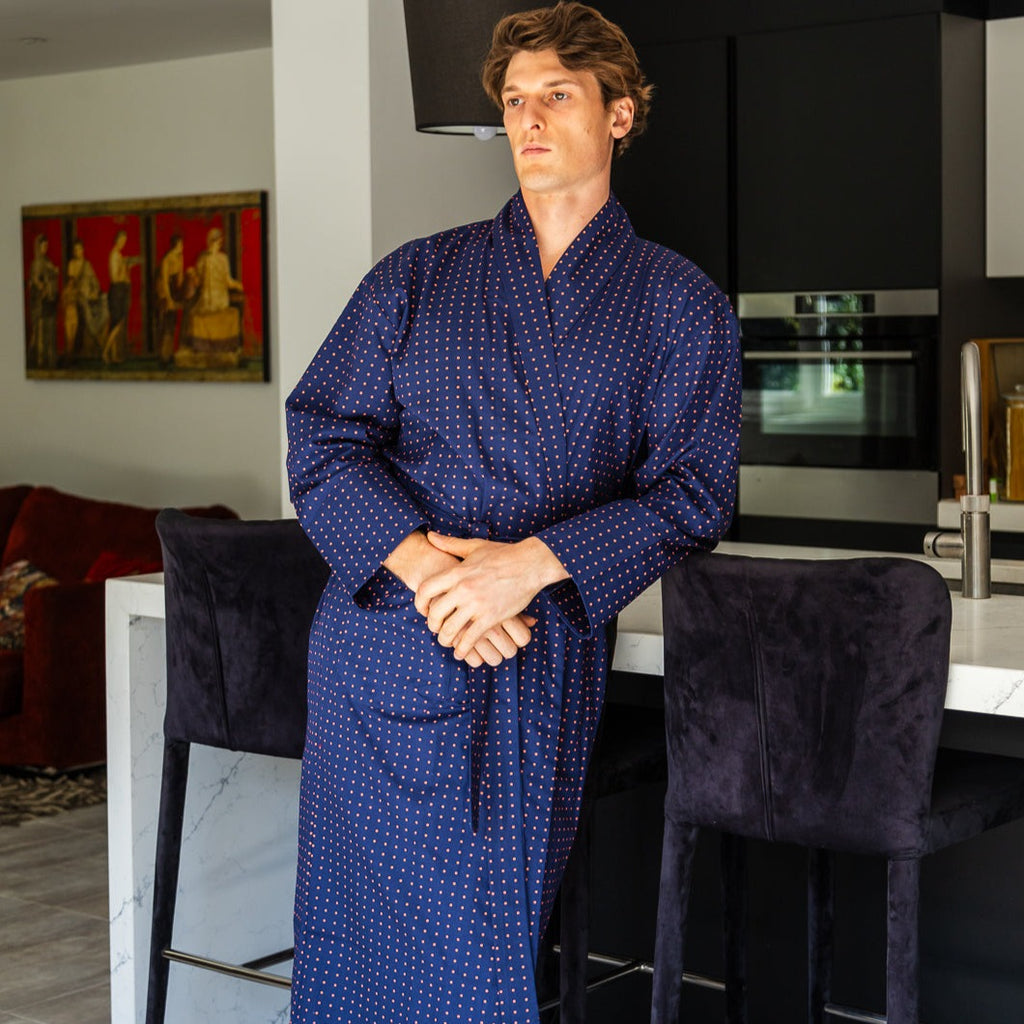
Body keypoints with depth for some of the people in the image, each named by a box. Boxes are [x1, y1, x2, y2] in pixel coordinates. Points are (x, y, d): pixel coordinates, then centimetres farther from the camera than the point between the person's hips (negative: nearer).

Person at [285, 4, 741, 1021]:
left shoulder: (680, 304, 9)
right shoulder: (416, 276, 12)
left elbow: (692, 490, -1)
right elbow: (319, 436, 4)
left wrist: (530, 563, -16)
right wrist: (420, 560, -15)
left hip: (552, 663, -1)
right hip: (389, 646, 1)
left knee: (504, 941, 0)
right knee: (382, 930, 3)